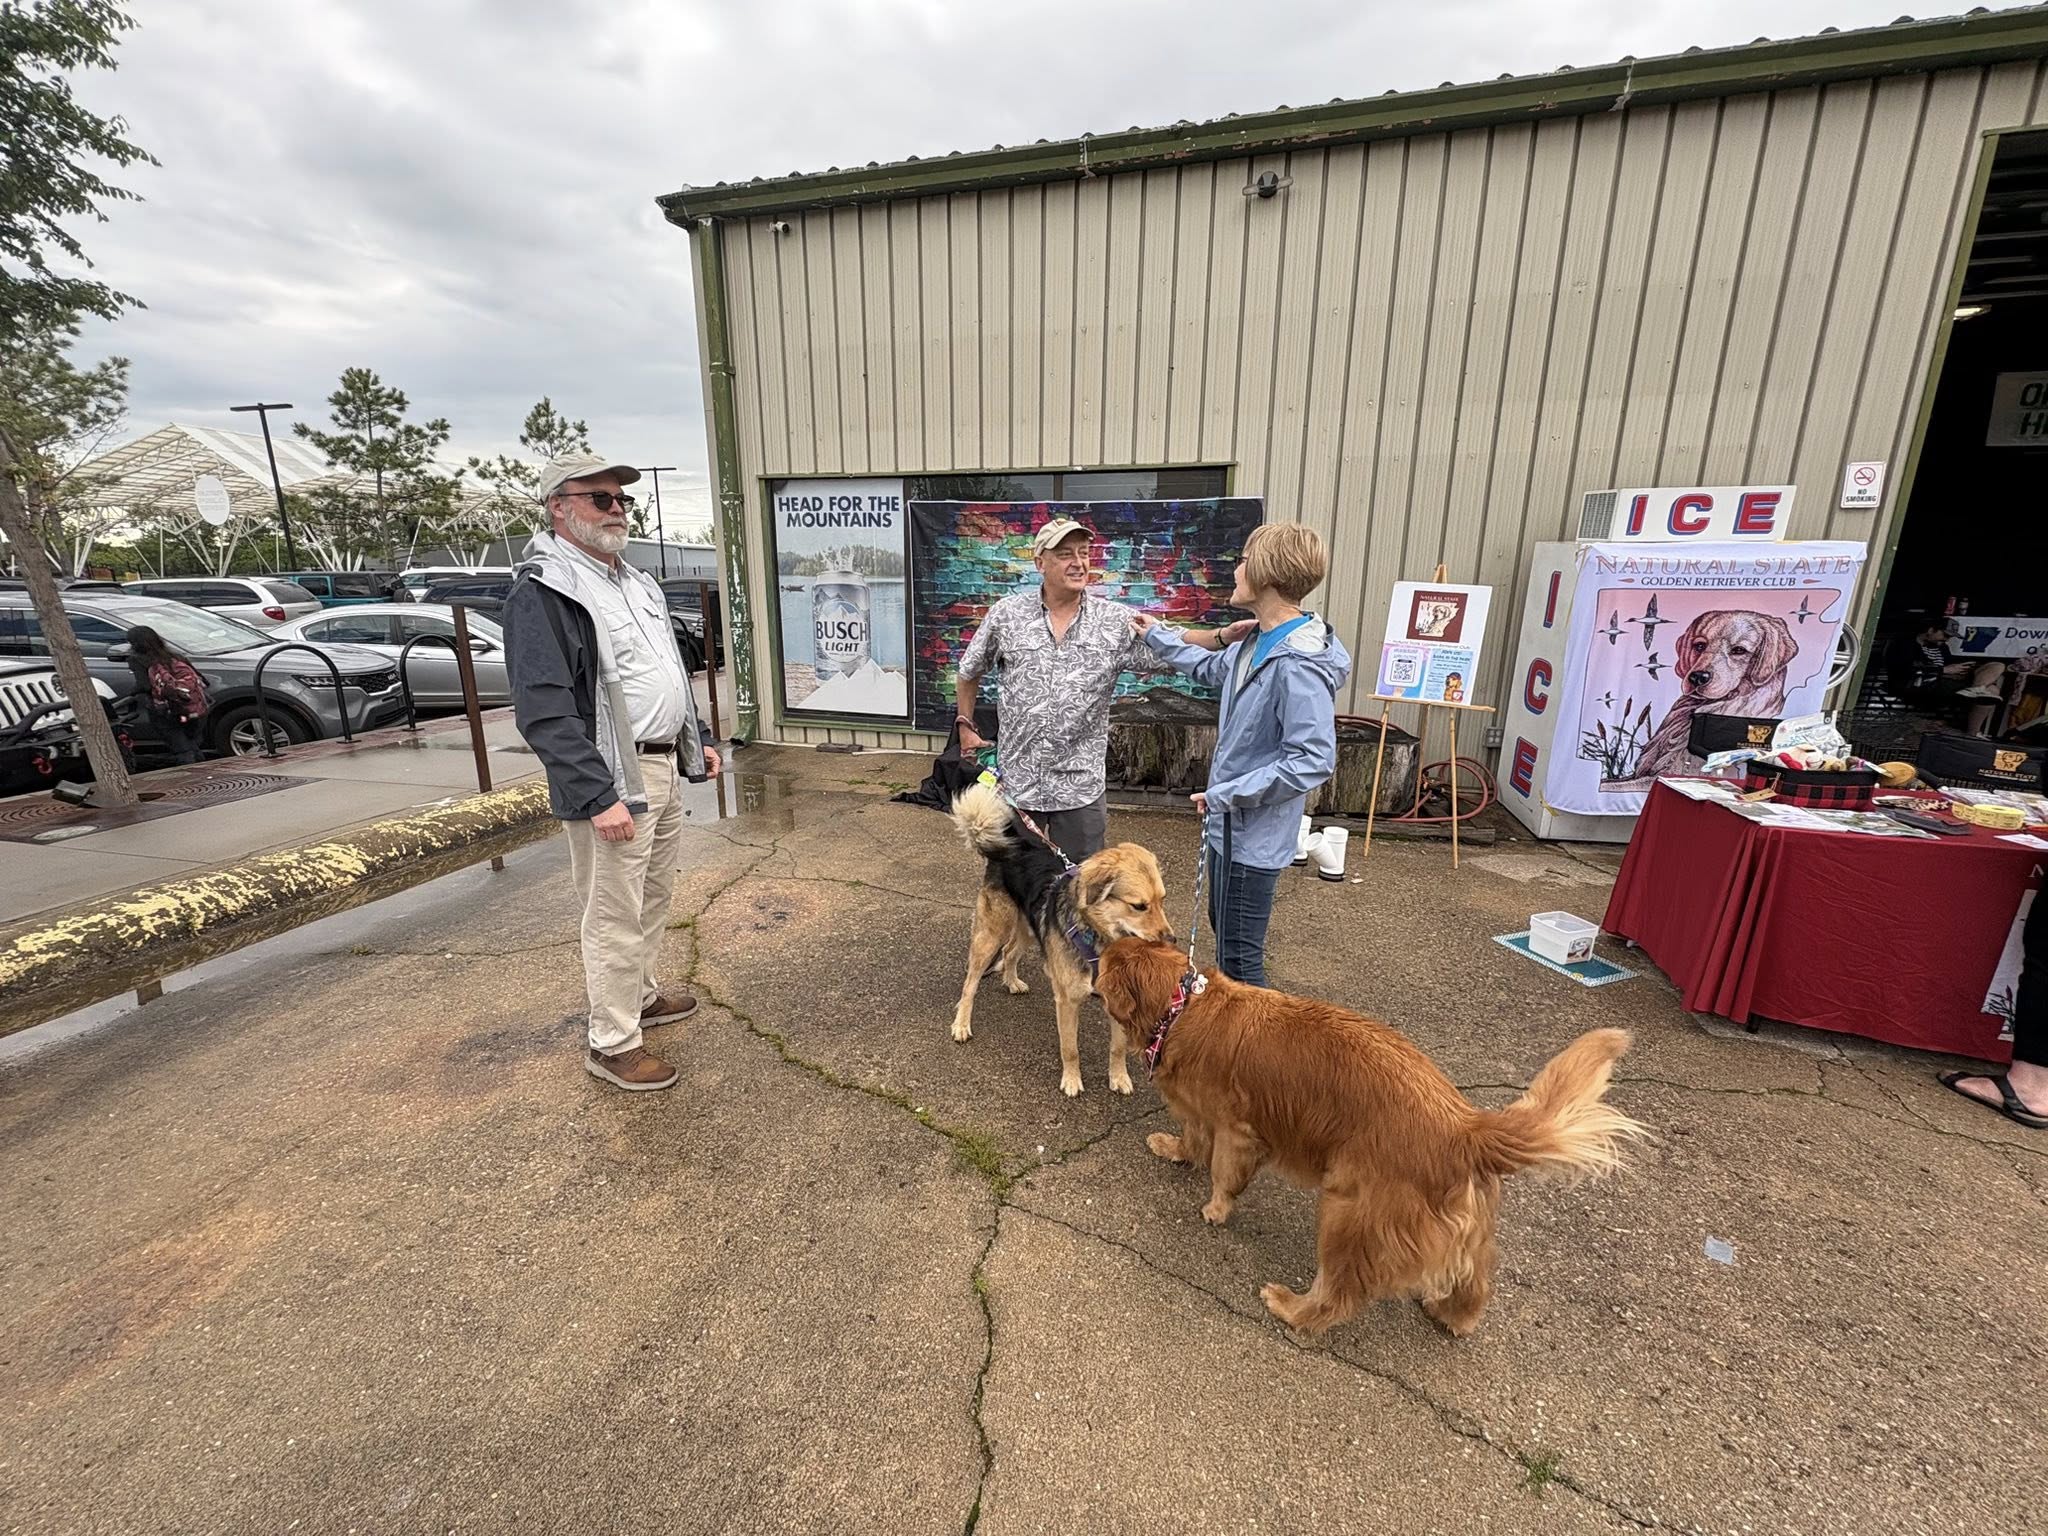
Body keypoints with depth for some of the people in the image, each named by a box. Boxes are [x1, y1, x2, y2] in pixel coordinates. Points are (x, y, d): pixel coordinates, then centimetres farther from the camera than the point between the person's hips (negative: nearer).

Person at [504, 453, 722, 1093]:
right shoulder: (541, 593, -13)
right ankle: (612, 1043, 16)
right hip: (611, 780, -9)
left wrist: (698, 739, 20)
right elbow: (544, 711, -21)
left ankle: (641, 994, 39)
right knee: (616, 916, 0)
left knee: (654, 897, 20)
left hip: (663, 768, 9)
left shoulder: (635, 581, 15)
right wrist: (599, 795, -26)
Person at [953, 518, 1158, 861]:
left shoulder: (1117, 622, -5)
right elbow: (970, 671, 10)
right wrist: (965, 725, 9)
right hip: (1015, 780, 1)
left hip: (1081, 787, 0)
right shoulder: (1006, 614, -3)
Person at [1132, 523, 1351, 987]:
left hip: (1254, 834, -10)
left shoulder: (1299, 665, -27)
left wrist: (1226, 793, -24)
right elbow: (1212, 668, 25)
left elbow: (1312, 762, -29)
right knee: (1225, 931, 25)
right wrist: (1157, 635, 31)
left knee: (1239, 957, 3)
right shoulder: (1256, 642, 4)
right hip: (1231, 824, 10)